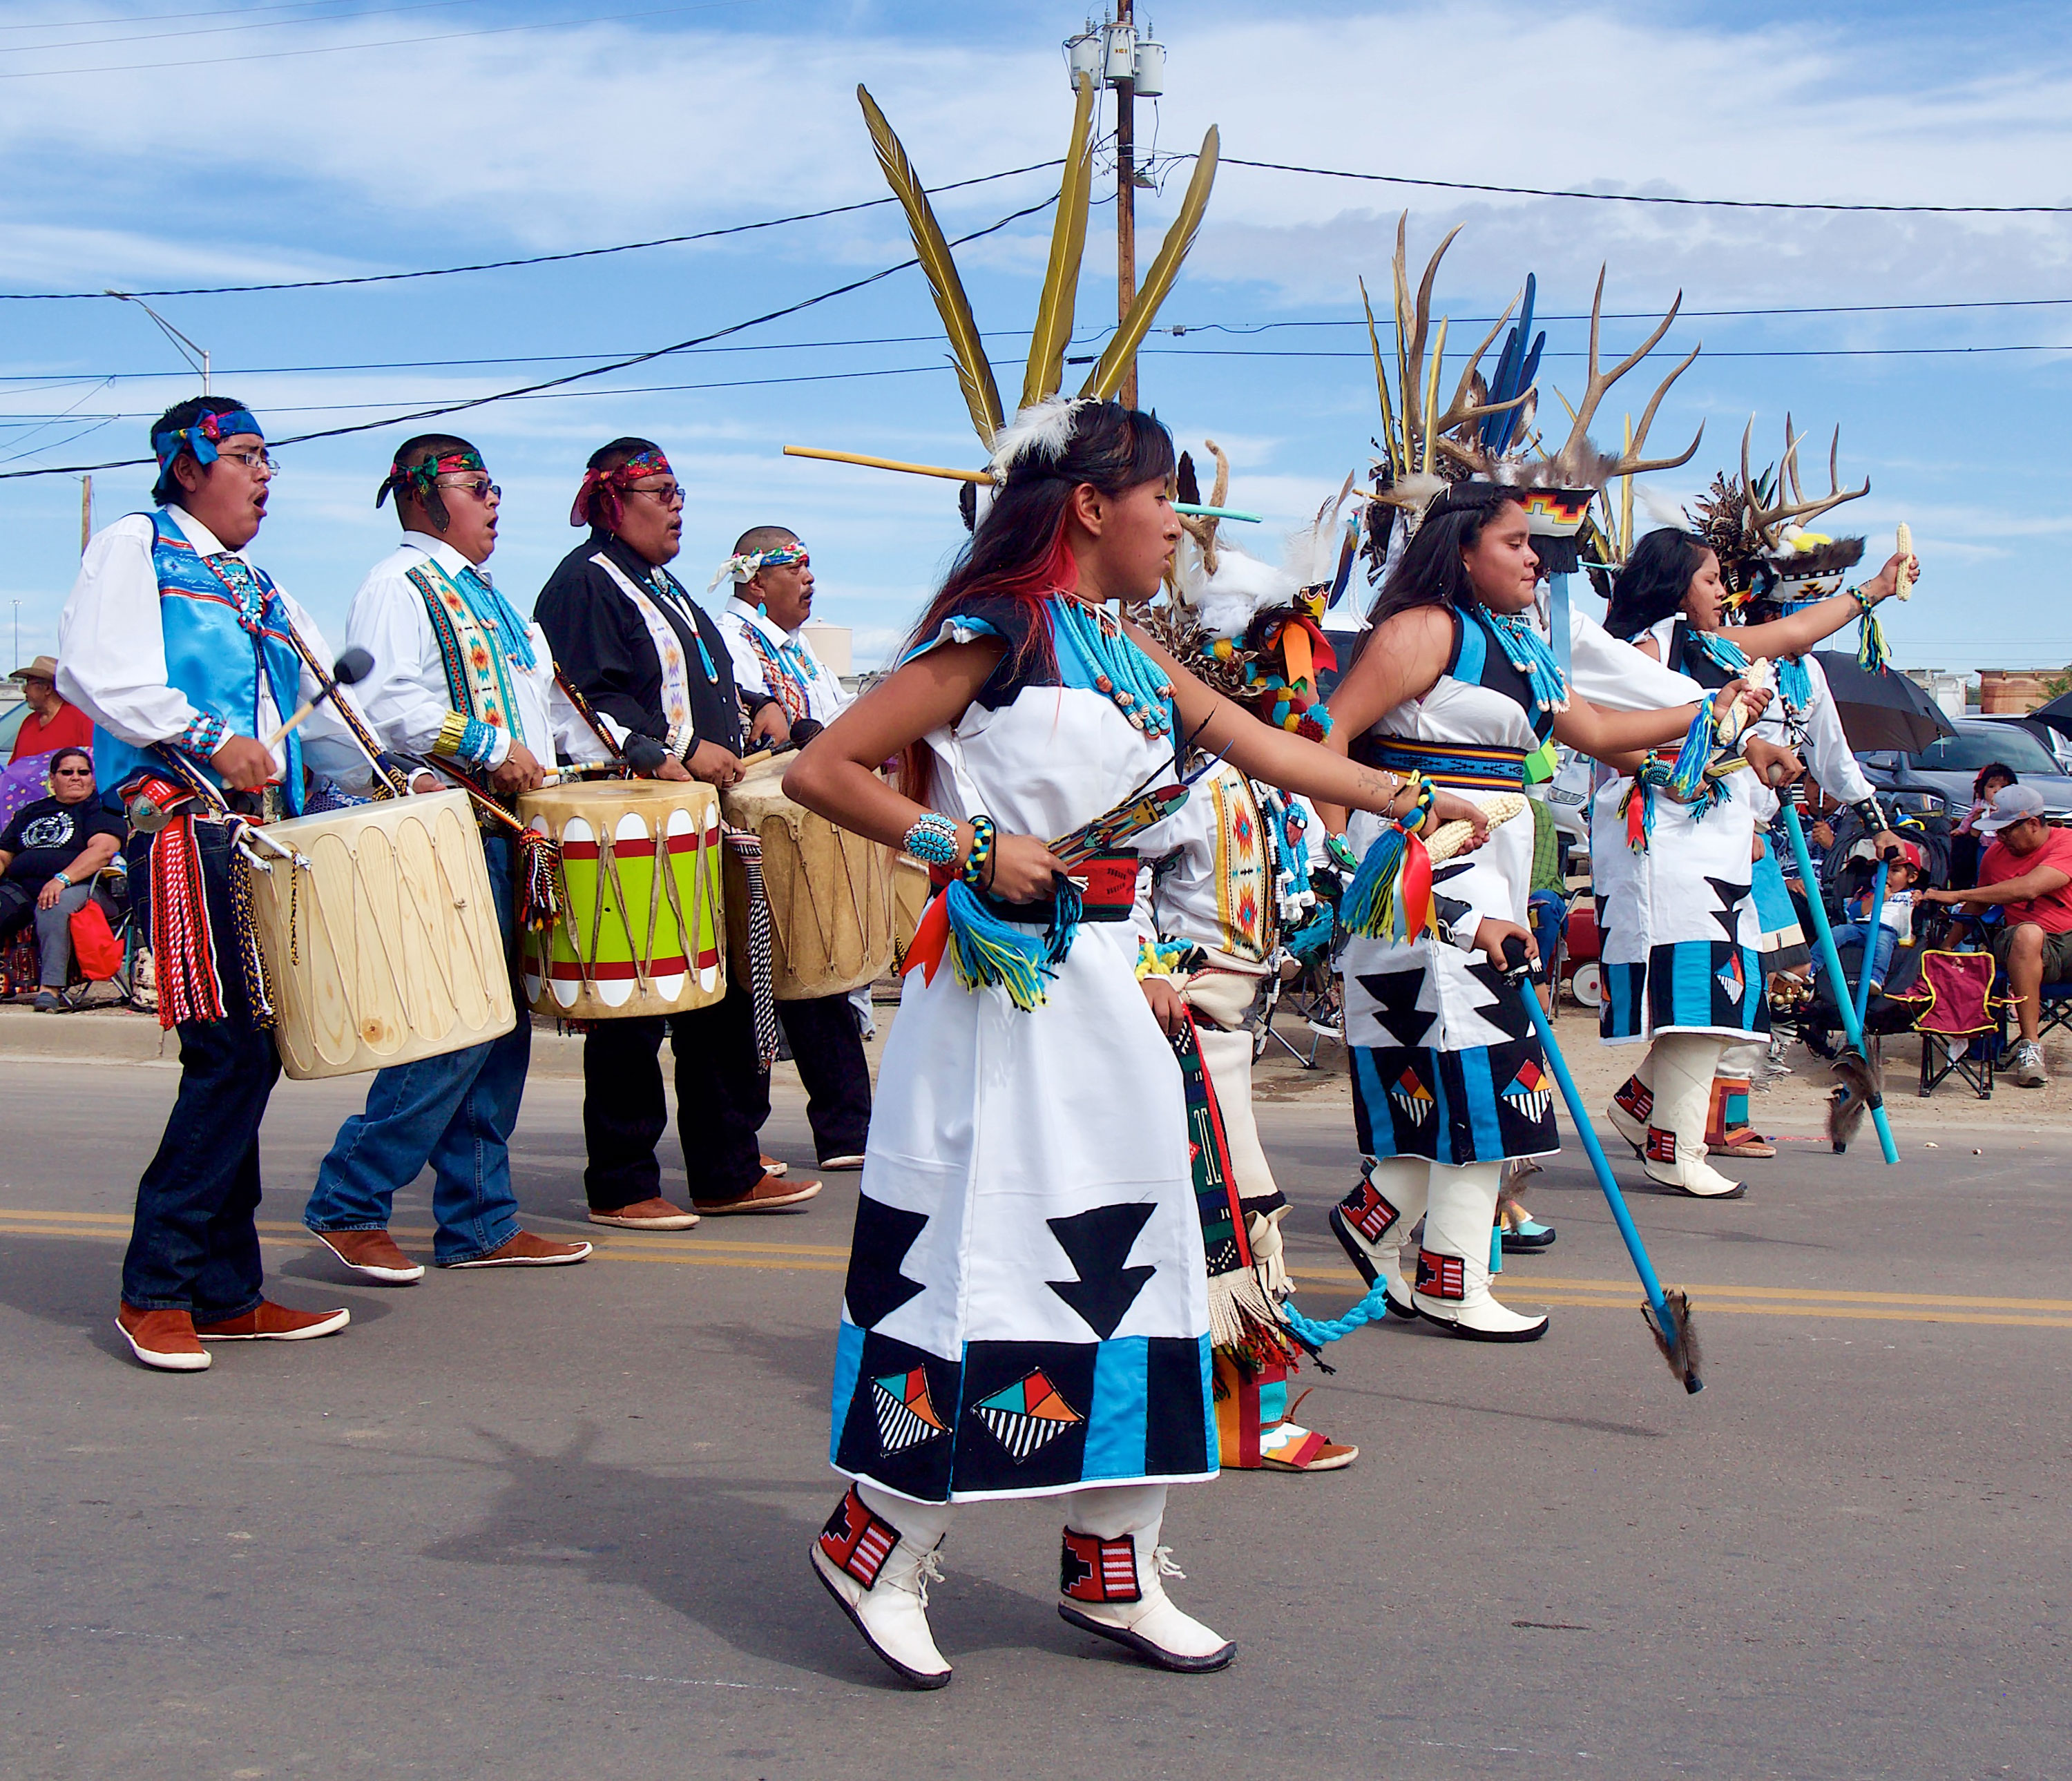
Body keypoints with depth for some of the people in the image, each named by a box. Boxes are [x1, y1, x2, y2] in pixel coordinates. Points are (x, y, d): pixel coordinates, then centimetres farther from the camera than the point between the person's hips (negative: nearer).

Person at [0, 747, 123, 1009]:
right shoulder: (31, 812, 28)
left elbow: (104, 849, -8)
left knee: (53, 908, -39)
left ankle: (50, 988, -45)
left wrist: (62, 879, -20)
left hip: (75, 887, -5)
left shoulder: (100, 808, 10)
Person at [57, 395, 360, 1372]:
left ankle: (227, 1292, 13)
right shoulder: (134, 546, 5)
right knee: (234, 1052, -15)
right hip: (183, 825, -8)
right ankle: (156, 1288, -6)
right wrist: (208, 739, -17)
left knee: (247, 1054, 7)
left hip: (261, 832, 8)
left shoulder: (259, 588, 27)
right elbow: (92, 667, -10)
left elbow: (321, 705, 26)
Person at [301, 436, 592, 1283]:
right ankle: (349, 1205, -3)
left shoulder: (482, 593, 24)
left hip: (508, 827, 10)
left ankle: (479, 1221, 15)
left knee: (502, 1025, 9)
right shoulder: (398, 585, -5)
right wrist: (490, 749, -19)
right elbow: (387, 705, -18)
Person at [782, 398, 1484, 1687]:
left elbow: (1262, 748, 22)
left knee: (1127, 1255, 9)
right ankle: (880, 1546, 13)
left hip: (1103, 986, 8)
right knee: (981, 1258, -4)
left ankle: (1116, 1569, 20)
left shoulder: (1126, 648, 15)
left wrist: (1413, 801, 20)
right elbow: (821, 771, -13)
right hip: (1006, 989, -8)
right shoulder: (996, 634, -10)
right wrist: (968, 849, -17)